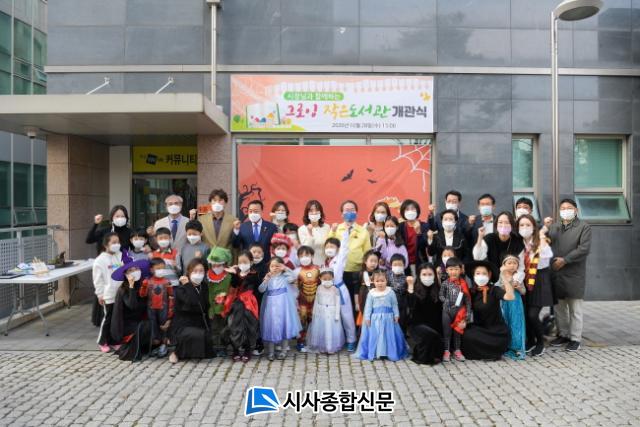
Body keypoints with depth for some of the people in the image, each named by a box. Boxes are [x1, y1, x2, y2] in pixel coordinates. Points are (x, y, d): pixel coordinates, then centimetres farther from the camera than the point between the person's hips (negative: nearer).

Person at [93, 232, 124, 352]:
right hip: (109, 295, -5)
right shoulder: (100, 260, -9)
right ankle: (103, 342, 18)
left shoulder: (121, 256, 4)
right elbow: (98, 280, -7)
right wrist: (100, 294, -7)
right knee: (107, 319, 4)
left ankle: (114, 340, 24)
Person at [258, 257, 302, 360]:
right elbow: (261, 290, -5)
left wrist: (286, 269, -23)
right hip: (271, 306, 1)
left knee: (283, 325, 2)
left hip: (282, 305, -1)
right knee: (270, 326, 3)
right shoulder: (268, 278, 6)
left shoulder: (285, 277, 1)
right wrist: (266, 280, -19)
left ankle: (283, 351, 16)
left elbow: (294, 277, -18)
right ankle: (270, 352, 13)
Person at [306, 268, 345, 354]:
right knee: (320, 330, 8)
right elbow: (316, 301, 7)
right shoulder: (319, 288, 0)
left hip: (331, 313, -3)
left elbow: (337, 303, -6)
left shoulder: (335, 290, -9)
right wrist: (314, 312, 7)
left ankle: (332, 348, 17)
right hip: (320, 313, 3)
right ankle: (321, 347, 22)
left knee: (331, 330, 3)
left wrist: (337, 315, -8)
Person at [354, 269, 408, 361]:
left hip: (388, 318, 0)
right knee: (375, 335, 3)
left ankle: (390, 353, 14)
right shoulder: (371, 293, -1)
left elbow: (394, 305, 5)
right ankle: (374, 353, 12)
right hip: (375, 318, 0)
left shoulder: (390, 292, -1)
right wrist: (367, 318, -3)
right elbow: (368, 306, 2)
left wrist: (396, 315, 0)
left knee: (388, 335, 4)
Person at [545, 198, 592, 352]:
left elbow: (584, 249, -12)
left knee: (575, 308, 4)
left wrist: (564, 260, -15)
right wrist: (545, 227, -7)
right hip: (556, 273, 4)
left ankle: (575, 338, 13)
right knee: (559, 306, 13)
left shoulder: (584, 227, -1)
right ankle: (563, 334, 26)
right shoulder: (553, 227, 13)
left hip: (574, 274, -4)